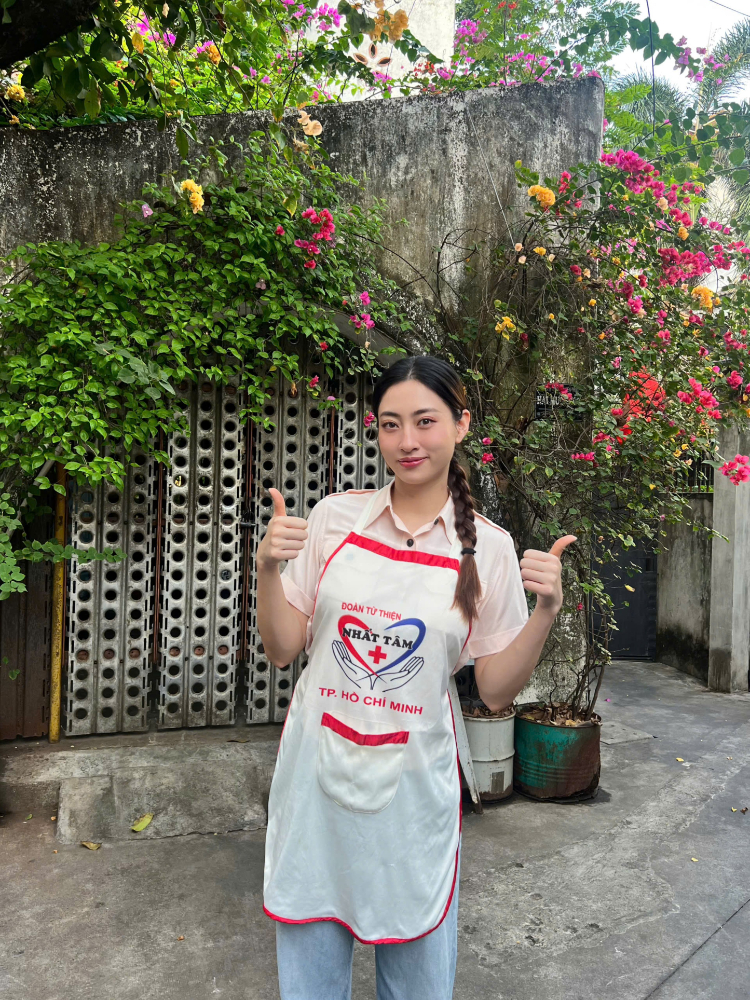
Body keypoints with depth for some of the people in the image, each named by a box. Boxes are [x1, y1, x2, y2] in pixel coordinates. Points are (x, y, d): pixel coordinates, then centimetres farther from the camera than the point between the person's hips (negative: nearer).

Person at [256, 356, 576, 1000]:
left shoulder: (489, 548, -7)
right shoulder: (335, 517, -4)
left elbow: (496, 690, -2)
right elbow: (282, 650, 0)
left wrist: (547, 611, -16)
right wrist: (269, 567, -15)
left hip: (412, 781, -1)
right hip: (318, 772, 1)